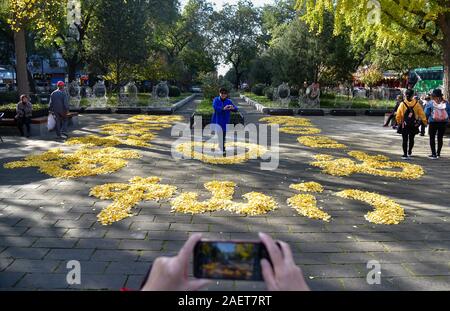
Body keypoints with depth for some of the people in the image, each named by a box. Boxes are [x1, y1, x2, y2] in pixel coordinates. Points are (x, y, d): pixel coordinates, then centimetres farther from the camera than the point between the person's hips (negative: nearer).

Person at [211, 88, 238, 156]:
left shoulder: (229, 101, 2)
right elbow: (215, 107, -21)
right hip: (217, 121, -1)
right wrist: (223, 108, -39)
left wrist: (233, 108, -32)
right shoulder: (216, 100, -2)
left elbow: (236, 109, -6)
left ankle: (223, 150, 17)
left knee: (224, 135, 4)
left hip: (225, 122, 1)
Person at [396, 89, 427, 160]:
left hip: (404, 125, -2)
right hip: (414, 125, 2)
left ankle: (405, 154, -5)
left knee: (405, 139, 1)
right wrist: (425, 121, 8)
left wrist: (398, 122, 13)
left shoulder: (402, 104, -8)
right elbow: (421, 114, -1)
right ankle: (409, 152, 34)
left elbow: (398, 115, -3)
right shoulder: (416, 104, -6)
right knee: (411, 139, 18)